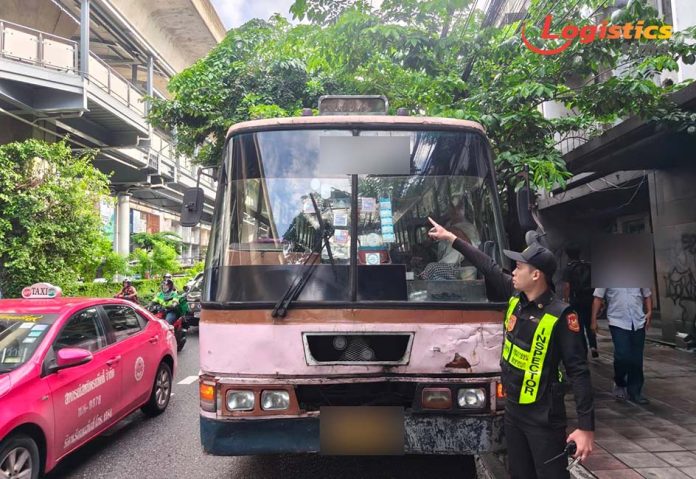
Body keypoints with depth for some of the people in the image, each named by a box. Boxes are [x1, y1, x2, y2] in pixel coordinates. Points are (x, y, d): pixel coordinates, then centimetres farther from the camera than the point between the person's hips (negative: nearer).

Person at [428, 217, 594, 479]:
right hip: (513, 409, 7)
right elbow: (489, 267, 10)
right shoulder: (516, 297, -1)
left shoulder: (560, 316, -20)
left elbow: (579, 372, -19)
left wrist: (586, 427, -21)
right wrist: (451, 238, 17)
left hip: (543, 418, -7)